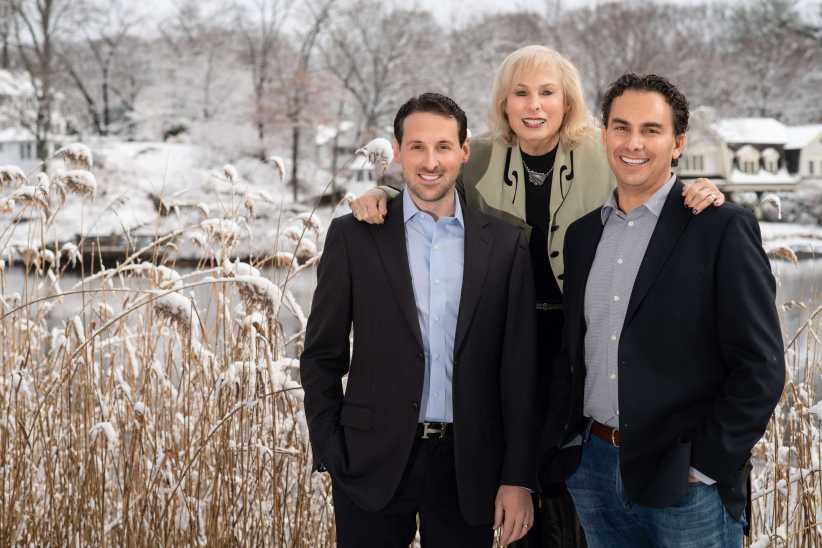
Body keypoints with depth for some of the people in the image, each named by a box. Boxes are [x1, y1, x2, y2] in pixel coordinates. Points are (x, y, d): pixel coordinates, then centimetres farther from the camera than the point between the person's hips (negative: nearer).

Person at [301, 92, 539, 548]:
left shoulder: (504, 244, 2)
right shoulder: (354, 236, 0)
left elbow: (519, 370, 2)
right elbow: (321, 357, 3)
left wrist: (518, 478, -2)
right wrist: (332, 456, -3)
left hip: (468, 467, 1)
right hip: (373, 462, -1)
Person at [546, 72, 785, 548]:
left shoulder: (723, 229, -9)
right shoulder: (583, 233, 10)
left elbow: (760, 367, -11)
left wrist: (707, 466, -13)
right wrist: (569, 442, 6)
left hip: (687, 480, -5)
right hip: (593, 469, 5)